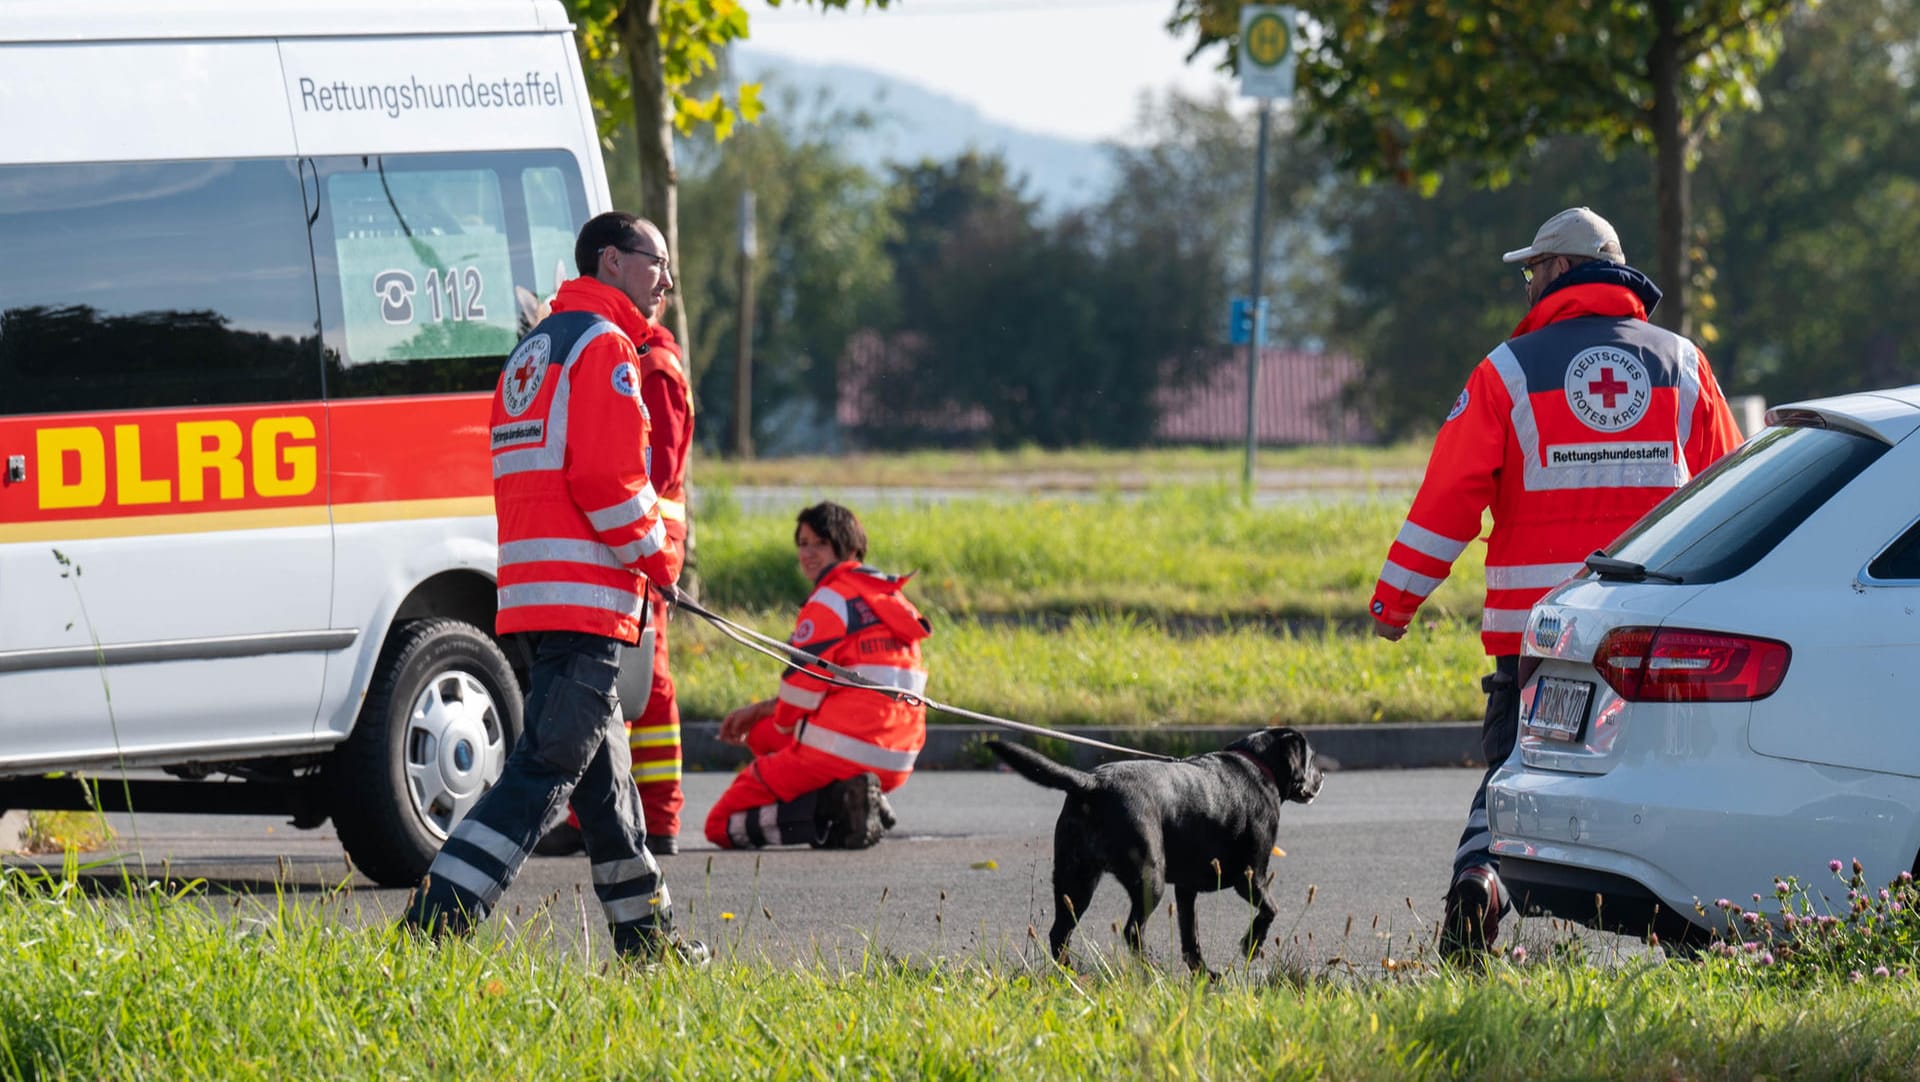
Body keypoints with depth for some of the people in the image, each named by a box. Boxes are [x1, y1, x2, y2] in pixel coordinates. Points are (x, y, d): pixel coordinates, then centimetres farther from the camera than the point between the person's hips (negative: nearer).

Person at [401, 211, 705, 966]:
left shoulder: (536, 349, 22)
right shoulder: (604, 345, -8)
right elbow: (608, 479, -18)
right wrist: (662, 561, -5)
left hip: (534, 593, 10)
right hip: (584, 595, -10)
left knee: (604, 770, 18)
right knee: (543, 773, -13)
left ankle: (645, 936, 27)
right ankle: (430, 927, -21)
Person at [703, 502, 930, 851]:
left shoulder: (829, 601, -9)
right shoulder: (890, 598, 18)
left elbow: (803, 688, -10)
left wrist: (779, 724, 12)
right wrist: (759, 712, 25)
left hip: (839, 753, -9)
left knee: (722, 825, 2)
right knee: (762, 732, 32)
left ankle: (832, 809, -16)